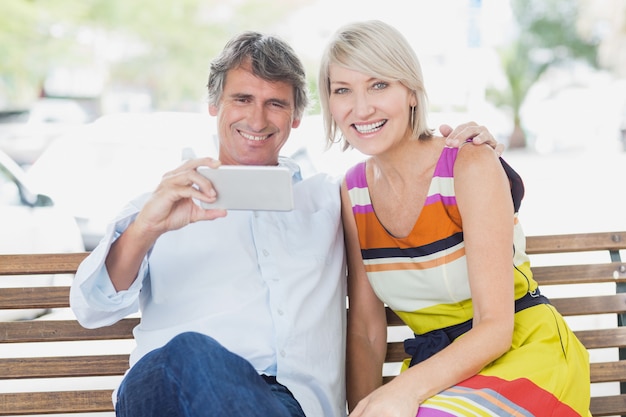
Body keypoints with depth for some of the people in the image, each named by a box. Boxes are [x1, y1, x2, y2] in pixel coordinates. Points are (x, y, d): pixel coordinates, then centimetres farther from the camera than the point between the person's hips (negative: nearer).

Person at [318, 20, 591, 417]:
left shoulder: (472, 166, -13)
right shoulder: (353, 191, 3)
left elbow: (495, 327, -18)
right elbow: (365, 331, 3)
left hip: (523, 351, -4)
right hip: (435, 366, 5)